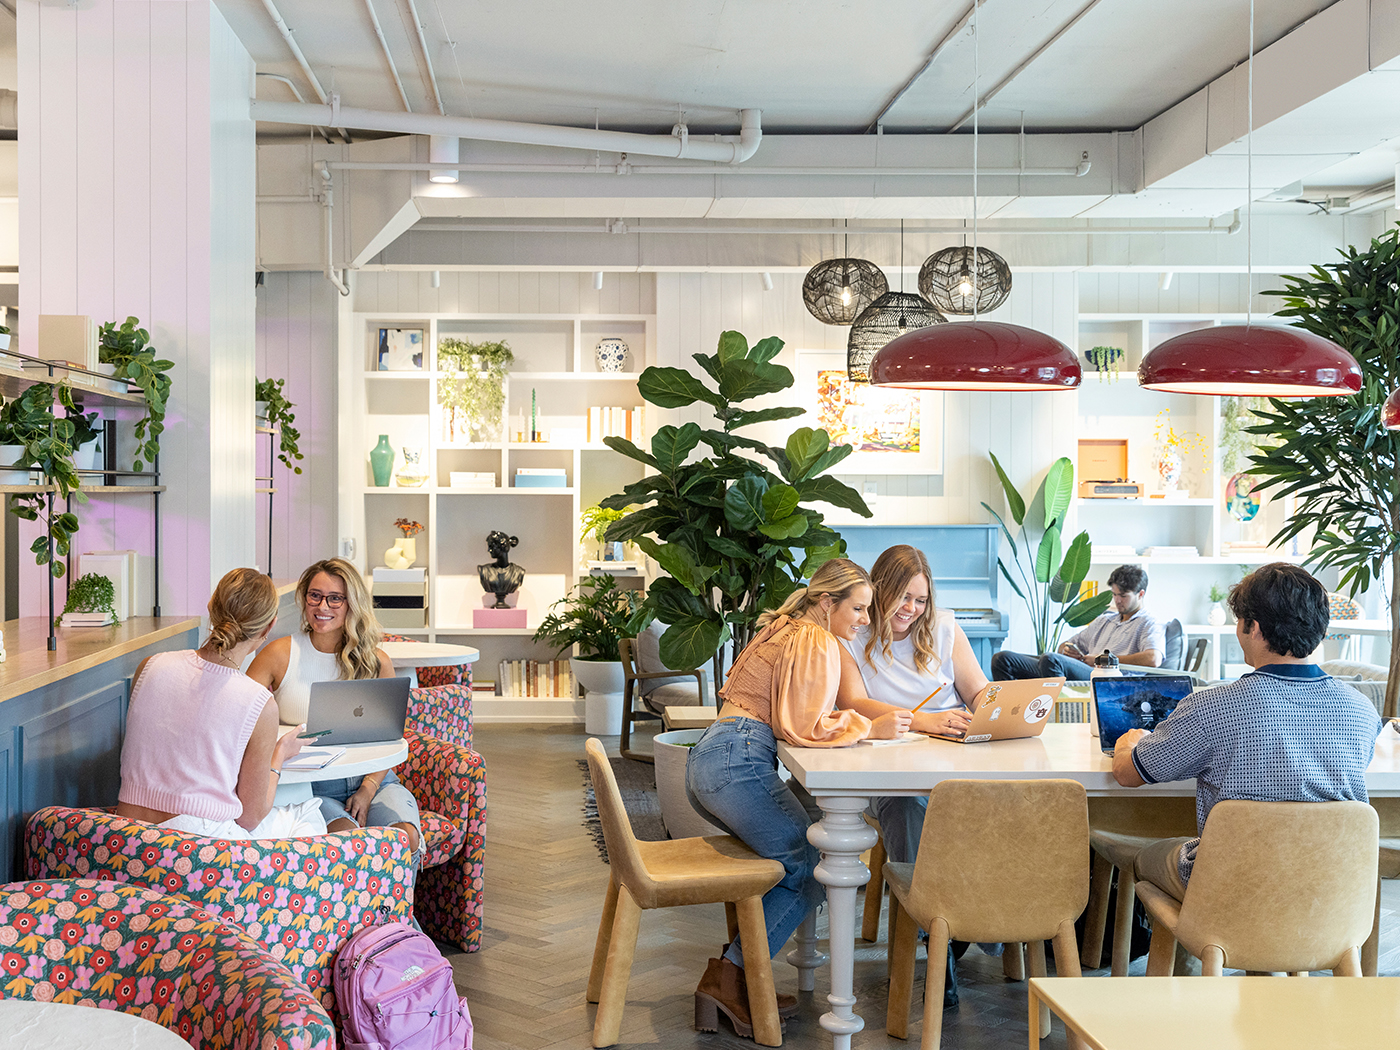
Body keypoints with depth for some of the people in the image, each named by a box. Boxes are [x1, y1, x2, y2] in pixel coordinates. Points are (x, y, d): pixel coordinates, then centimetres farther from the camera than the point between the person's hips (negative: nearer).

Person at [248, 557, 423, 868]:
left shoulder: (377, 662, 7)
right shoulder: (281, 655, 2)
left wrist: (368, 790, -7)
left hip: (371, 780, 2)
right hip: (308, 784, -2)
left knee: (405, 837, -27)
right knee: (346, 837, -33)